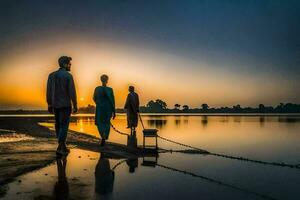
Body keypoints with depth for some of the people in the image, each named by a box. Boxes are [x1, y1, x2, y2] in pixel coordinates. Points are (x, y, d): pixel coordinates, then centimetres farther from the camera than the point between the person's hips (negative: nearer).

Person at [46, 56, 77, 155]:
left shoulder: (51, 75, 6)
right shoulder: (68, 76, -10)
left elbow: (49, 91, 5)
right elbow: (72, 92, -14)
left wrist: (49, 105, 12)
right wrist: (75, 106, -8)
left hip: (55, 104, 6)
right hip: (66, 105, -5)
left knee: (58, 125, 15)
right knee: (64, 126, -1)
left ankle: (62, 146, 21)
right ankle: (60, 147, -7)